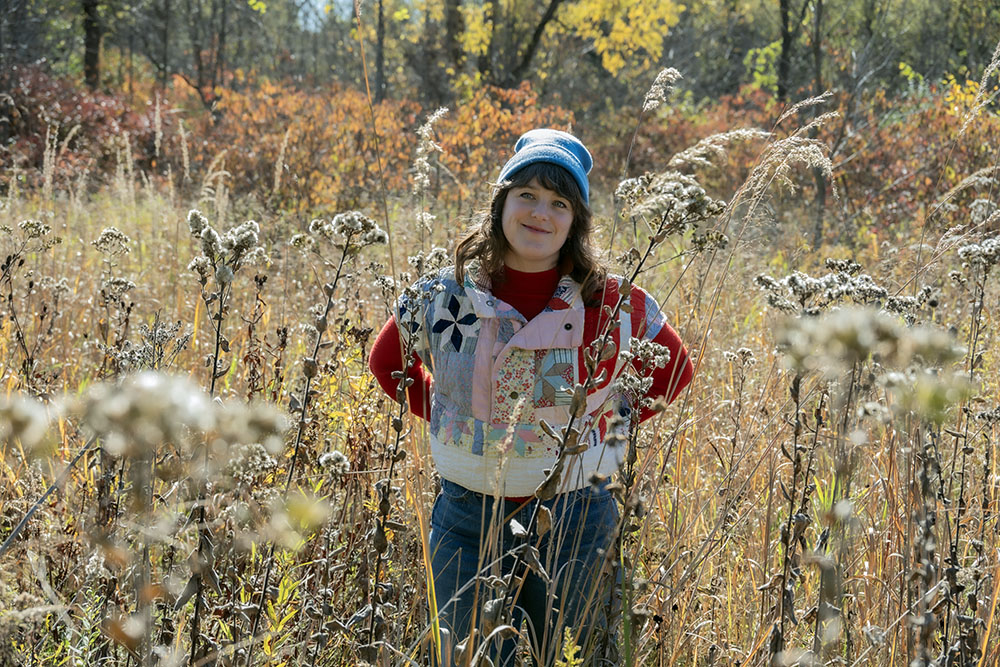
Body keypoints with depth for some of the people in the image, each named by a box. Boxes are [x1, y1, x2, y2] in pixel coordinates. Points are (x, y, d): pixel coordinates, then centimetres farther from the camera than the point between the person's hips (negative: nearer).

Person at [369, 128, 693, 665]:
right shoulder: (444, 297, -4)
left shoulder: (614, 306, -7)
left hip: (575, 523, -1)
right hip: (467, 519, 1)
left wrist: (611, 419, 0)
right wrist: (446, 416, 5)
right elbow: (387, 361, 14)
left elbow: (673, 369, 10)